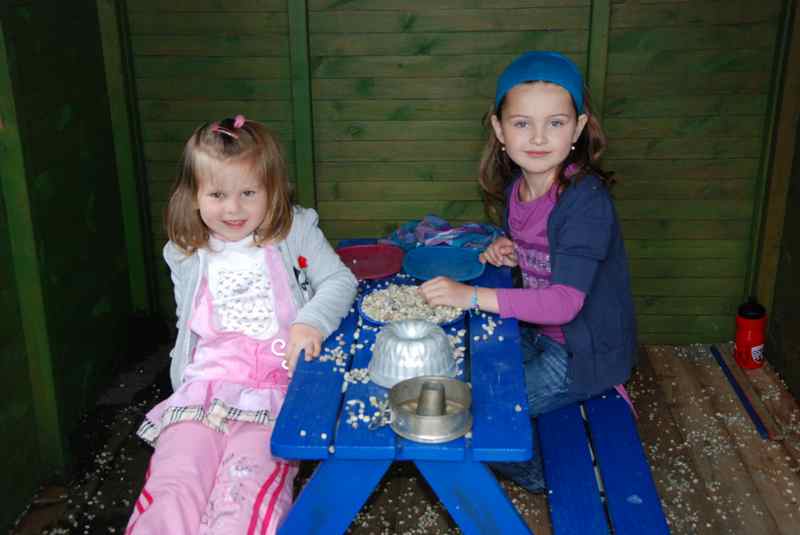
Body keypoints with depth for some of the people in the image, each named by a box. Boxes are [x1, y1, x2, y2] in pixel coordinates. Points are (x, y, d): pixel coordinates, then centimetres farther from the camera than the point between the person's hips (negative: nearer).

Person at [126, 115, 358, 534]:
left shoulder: (294, 232, 4)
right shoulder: (188, 254, 15)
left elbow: (339, 280, -2)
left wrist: (312, 321, -21)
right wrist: (182, 383, 19)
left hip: (279, 387, -3)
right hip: (207, 382, 3)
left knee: (248, 486, -27)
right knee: (172, 487, -18)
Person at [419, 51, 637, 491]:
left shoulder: (586, 201, -28)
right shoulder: (514, 188, -2)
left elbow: (565, 301, -33)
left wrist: (471, 296, -37)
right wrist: (512, 254, -8)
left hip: (584, 349, -8)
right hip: (536, 330, 8)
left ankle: (539, 474, 17)